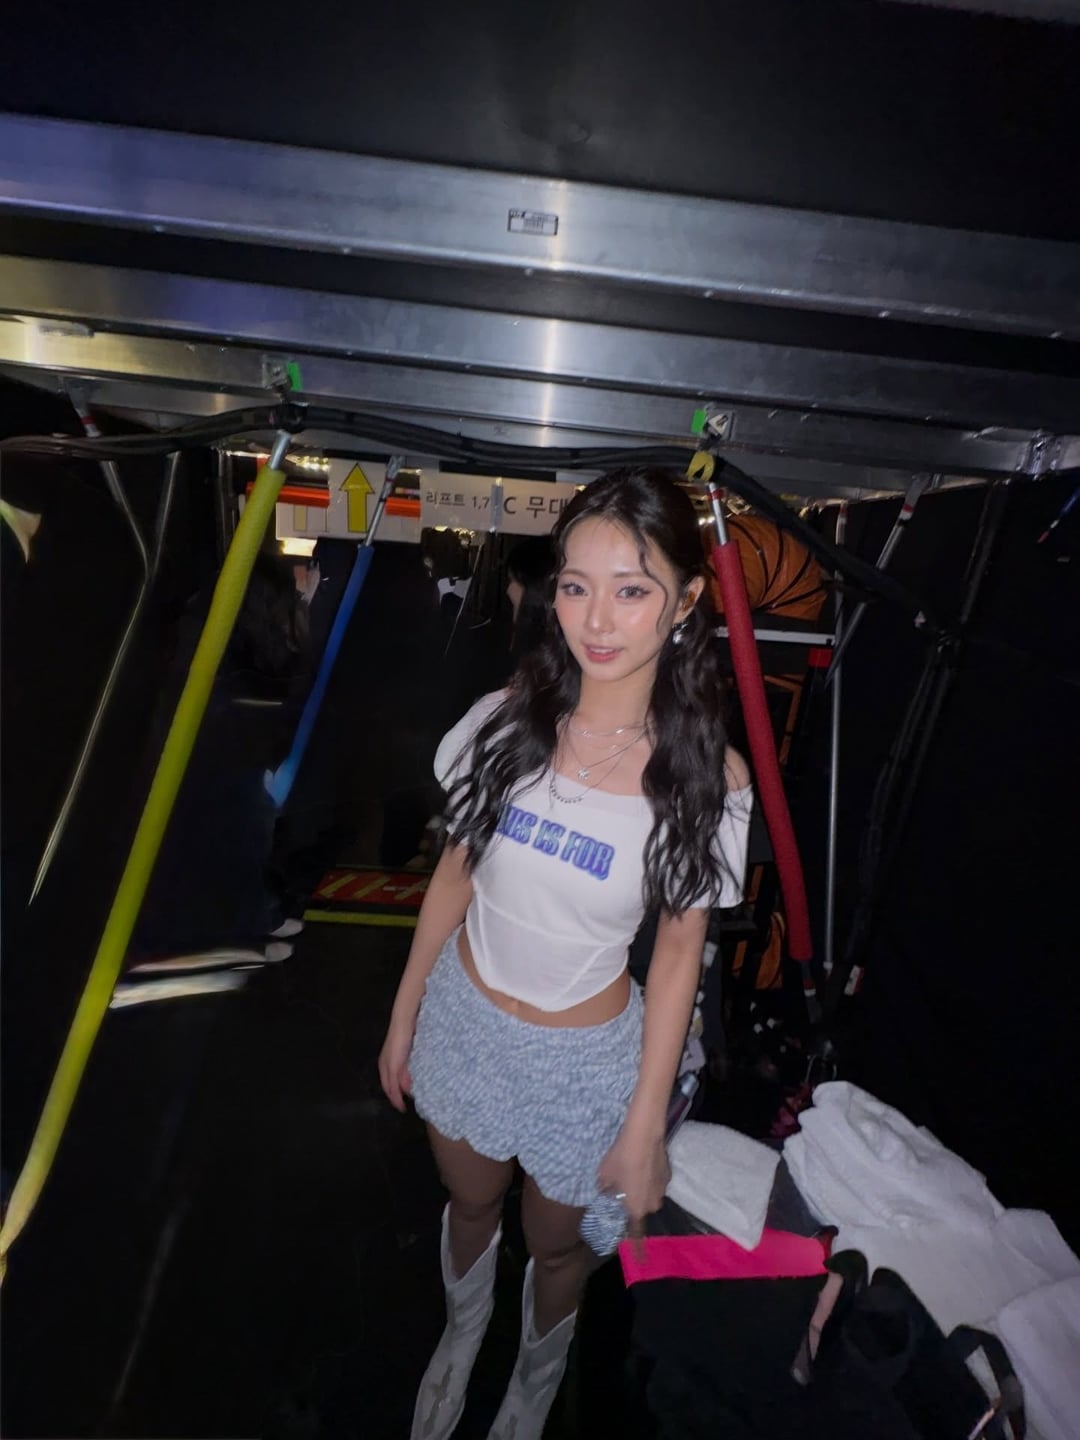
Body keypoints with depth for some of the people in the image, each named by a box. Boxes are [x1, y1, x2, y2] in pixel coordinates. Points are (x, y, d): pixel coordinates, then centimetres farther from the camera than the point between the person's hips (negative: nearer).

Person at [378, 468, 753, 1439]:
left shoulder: (706, 776, -22)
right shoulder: (507, 719, -16)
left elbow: (679, 951, -12)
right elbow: (458, 869, -3)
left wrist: (644, 1132, -6)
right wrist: (404, 1015, 6)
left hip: (585, 1056, -2)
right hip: (462, 1019, 3)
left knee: (556, 1243, 25)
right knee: (470, 1202, 30)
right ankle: (459, 1340, 65)